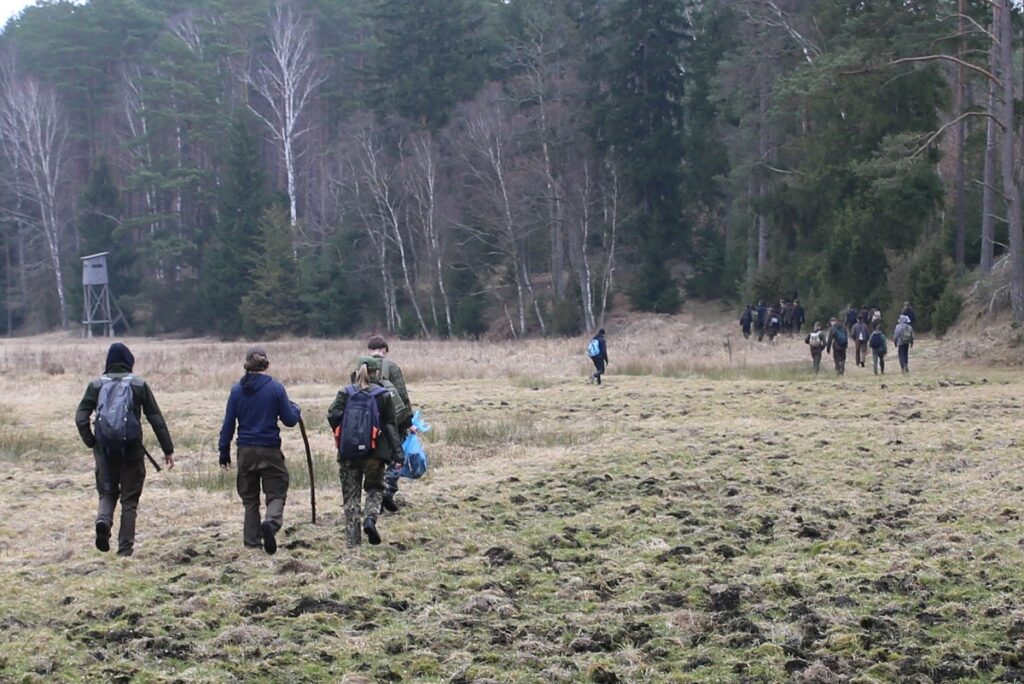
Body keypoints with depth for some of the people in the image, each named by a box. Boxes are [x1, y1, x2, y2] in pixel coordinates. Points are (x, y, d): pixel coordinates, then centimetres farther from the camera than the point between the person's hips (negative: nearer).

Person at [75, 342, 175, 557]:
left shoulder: (96, 385, 3)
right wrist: (168, 449, 3)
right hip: (132, 450, -1)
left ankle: (103, 520, -15)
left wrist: (91, 442, 5)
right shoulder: (139, 385, 0)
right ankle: (125, 547, 6)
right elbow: (156, 419, -1)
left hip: (104, 450, 1)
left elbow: (80, 417, -5)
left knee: (107, 493, 16)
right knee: (129, 499, 8)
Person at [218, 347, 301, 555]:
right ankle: (271, 522, -25)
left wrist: (224, 451, 10)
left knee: (250, 498, 14)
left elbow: (228, 423, 3)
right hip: (270, 451, -3)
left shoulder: (237, 390, 1)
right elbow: (290, 420, -3)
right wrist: (295, 409, 19)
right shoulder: (275, 388, -7)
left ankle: (251, 540, 12)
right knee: (276, 494, 3)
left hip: (245, 451, 3)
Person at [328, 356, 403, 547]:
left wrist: (341, 434, 8)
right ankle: (370, 518, -12)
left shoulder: (345, 393, 3)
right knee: (375, 488, 17)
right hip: (374, 452, -1)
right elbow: (390, 426, -1)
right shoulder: (383, 395, 1)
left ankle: (352, 540, 6)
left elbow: (333, 415, -9)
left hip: (348, 452, 1)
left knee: (350, 495, 8)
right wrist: (397, 453, -2)